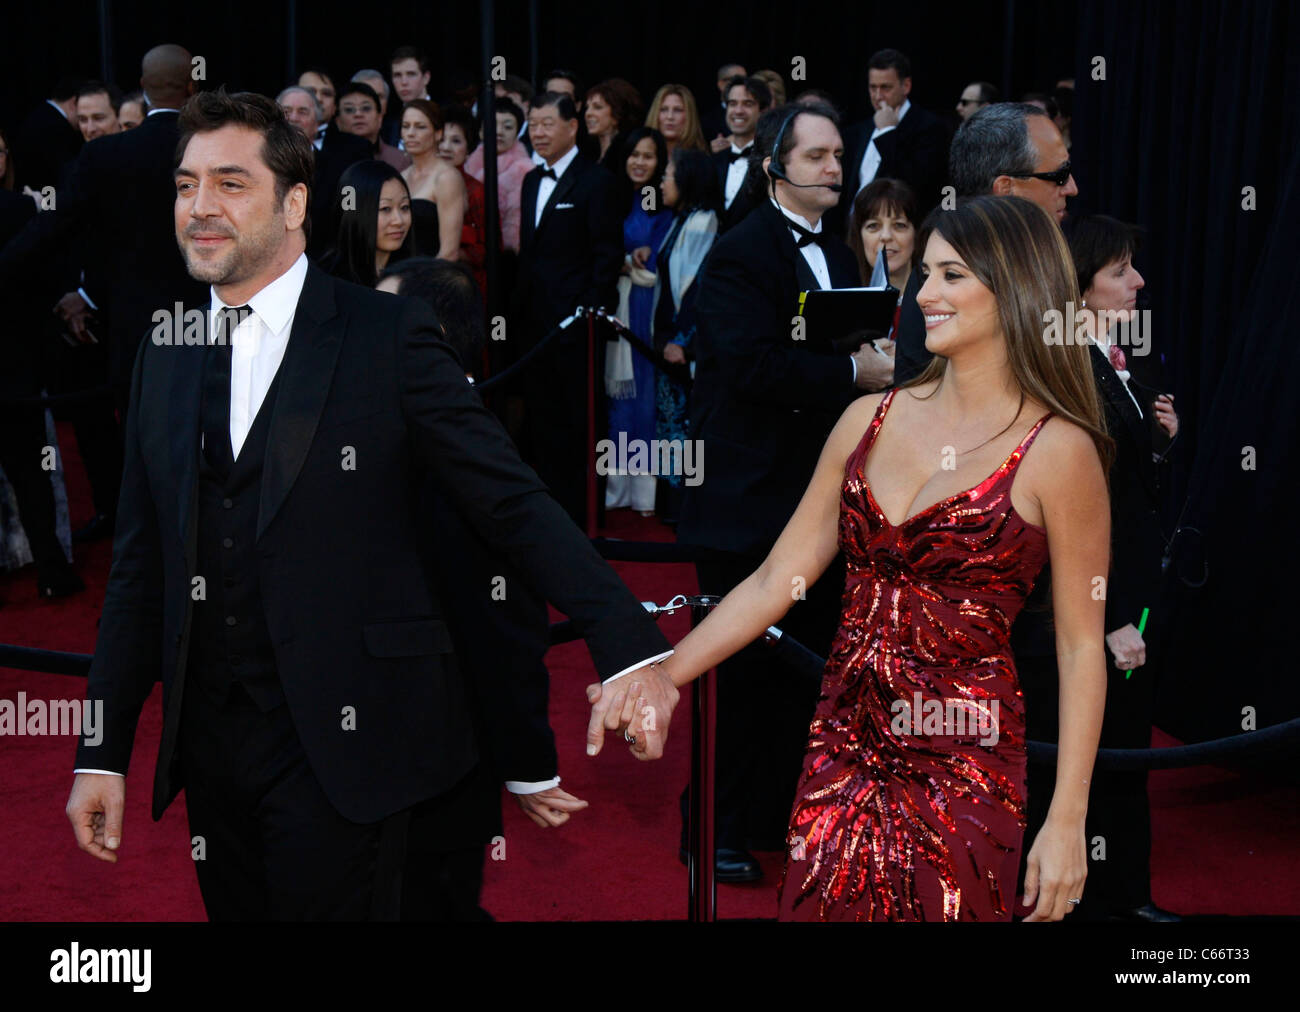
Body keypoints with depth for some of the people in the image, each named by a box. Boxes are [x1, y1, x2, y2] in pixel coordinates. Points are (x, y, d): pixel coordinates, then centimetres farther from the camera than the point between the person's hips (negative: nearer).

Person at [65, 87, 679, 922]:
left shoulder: (390, 337, -6)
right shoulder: (166, 356, 10)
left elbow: (516, 506, -9)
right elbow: (142, 564, 12)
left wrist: (632, 650, -20)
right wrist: (103, 751, 9)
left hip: (347, 745, -5)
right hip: (211, 745, 5)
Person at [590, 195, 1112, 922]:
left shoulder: (1058, 449, -7)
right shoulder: (870, 420, 6)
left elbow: (1082, 647, -6)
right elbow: (775, 580, 5)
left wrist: (1067, 821, -9)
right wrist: (657, 677, -5)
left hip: (963, 772, -4)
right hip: (843, 748, 4)